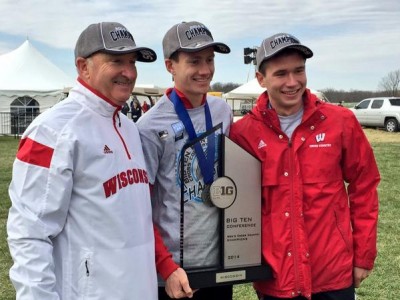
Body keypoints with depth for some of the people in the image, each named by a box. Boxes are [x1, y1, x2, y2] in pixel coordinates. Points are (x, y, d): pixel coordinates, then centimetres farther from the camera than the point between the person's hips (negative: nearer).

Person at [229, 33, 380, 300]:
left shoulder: (341, 122, -4)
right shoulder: (242, 133, -6)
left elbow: (364, 188, 3)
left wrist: (364, 255, 3)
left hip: (334, 273, 1)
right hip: (273, 277, 0)